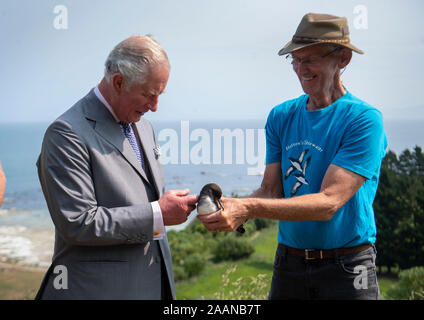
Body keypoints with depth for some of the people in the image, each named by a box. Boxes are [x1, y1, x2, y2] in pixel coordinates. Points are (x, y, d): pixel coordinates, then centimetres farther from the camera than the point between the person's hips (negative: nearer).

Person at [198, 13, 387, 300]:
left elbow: (329, 202, -22)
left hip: (346, 268, -4)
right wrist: (232, 208, -21)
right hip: (289, 265, 5)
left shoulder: (363, 119, -14)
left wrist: (249, 208, -30)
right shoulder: (281, 116, 5)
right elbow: (271, 191, 1)